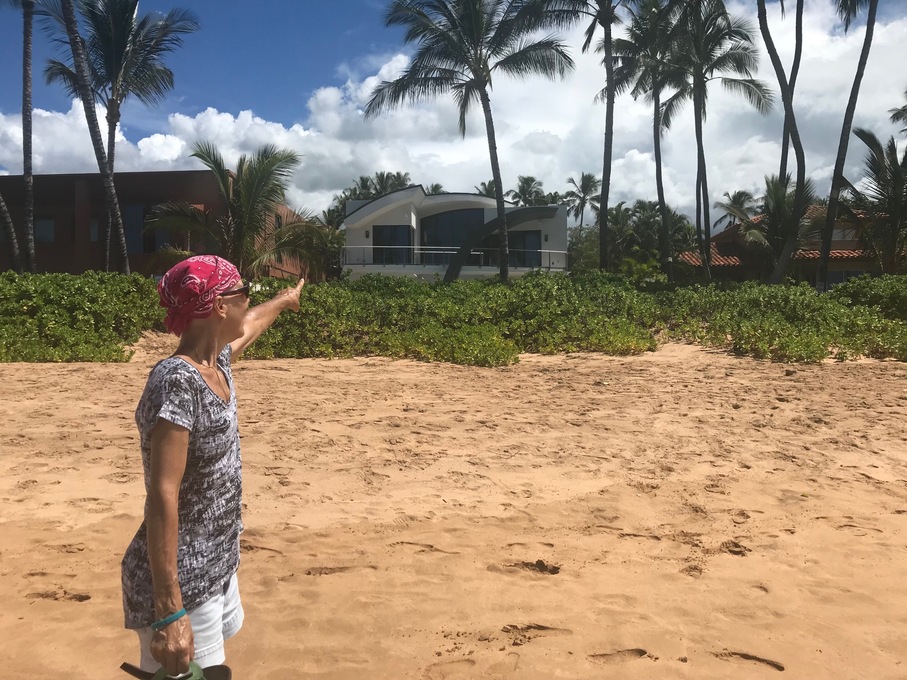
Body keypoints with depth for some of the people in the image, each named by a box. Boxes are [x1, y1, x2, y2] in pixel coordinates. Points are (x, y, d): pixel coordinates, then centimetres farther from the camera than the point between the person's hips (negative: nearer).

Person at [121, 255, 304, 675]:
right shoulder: (177, 381, -25)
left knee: (211, 666, 24)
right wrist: (169, 611, -30)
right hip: (180, 583, -9)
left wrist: (285, 300, 45)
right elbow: (162, 496, -29)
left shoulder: (216, 363, 2)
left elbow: (251, 324, 25)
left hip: (218, 566, 9)